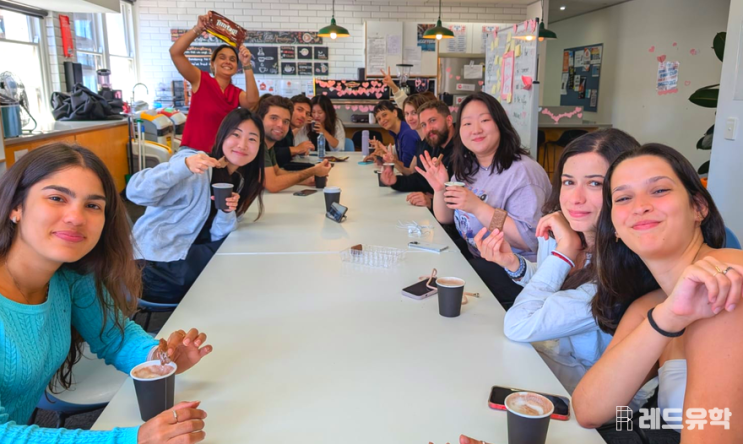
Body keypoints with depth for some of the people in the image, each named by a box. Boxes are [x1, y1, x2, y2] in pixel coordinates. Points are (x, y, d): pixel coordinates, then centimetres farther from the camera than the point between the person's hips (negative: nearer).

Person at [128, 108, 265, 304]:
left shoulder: (239, 181, 9)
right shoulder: (196, 166, -13)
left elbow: (218, 237, 3)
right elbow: (135, 192, -25)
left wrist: (227, 213, -18)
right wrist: (185, 165, -38)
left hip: (188, 254, 7)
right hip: (156, 263, -7)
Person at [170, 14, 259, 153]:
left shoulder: (237, 93, 6)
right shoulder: (201, 80, -1)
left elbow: (252, 101, -17)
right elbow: (175, 52, -12)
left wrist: (246, 65, -21)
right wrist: (198, 29, -21)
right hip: (193, 151, -3)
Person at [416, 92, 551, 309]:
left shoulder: (522, 172, -20)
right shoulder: (467, 167, 6)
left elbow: (531, 240, -26)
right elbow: (446, 219, 14)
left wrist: (478, 207, -31)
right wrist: (440, 189, -6)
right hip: (471, 254, 8)